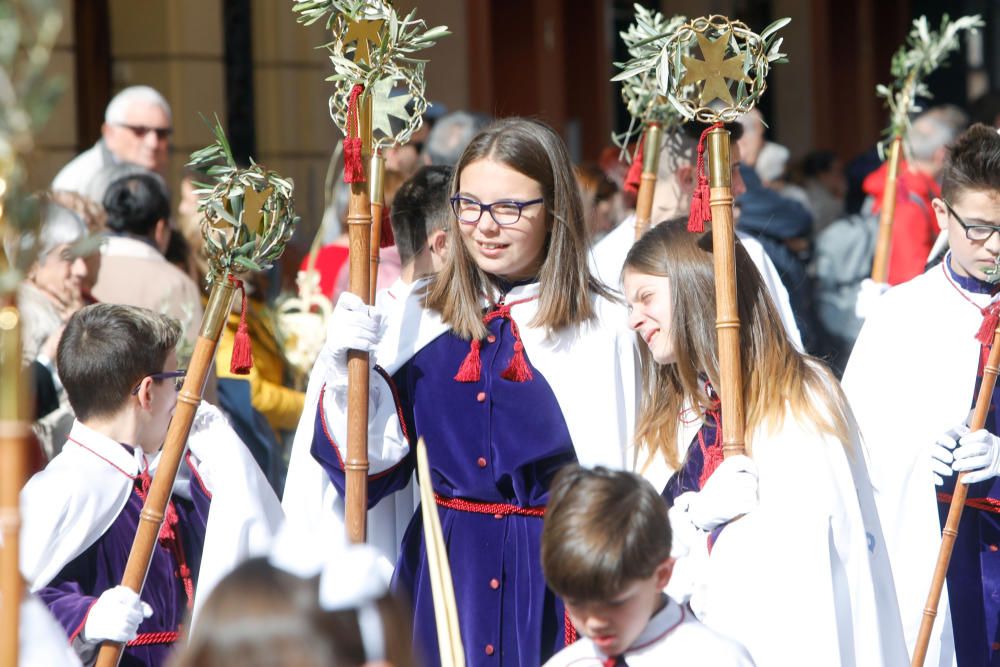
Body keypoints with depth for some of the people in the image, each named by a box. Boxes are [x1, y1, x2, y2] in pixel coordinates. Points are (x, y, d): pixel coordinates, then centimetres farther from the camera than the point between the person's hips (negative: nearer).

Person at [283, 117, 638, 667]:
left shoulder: (603, 328, -6)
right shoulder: (418, 317, 3)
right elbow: (373, 464, 3)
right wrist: (346, 368, -12)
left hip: (554, 582, -2)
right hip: (442, 574, 3)